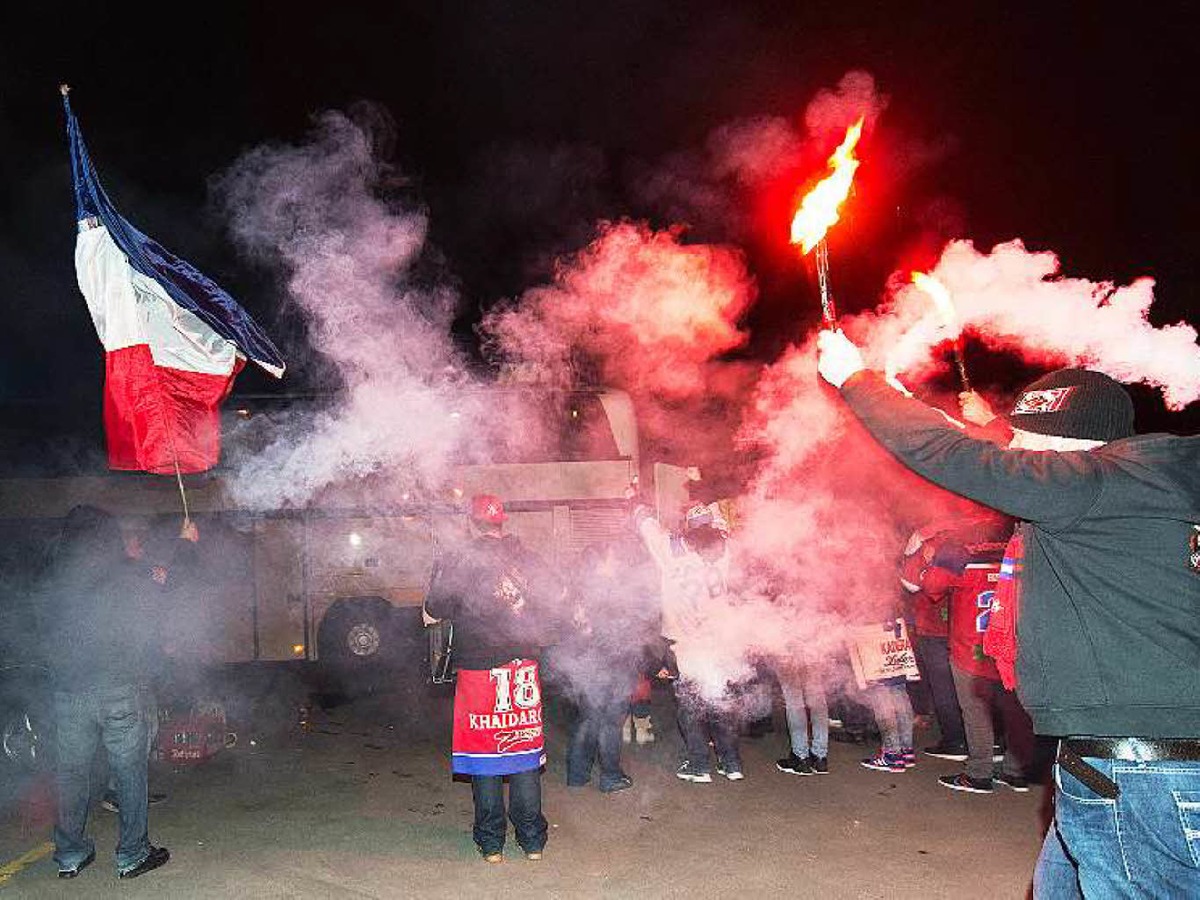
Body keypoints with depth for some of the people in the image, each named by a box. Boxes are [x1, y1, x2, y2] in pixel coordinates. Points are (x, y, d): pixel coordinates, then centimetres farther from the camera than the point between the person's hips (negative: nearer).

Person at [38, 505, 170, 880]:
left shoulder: (53, 581, 3)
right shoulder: (129, 577, -7)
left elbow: (48, 637, 10)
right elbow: (151, 635, -1)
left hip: (68, 693, 4)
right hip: (121, 690, -3)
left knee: (71, 772, 14)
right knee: (130, 771, 5)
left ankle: (70, 855, 22)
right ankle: (133, 855, 11)